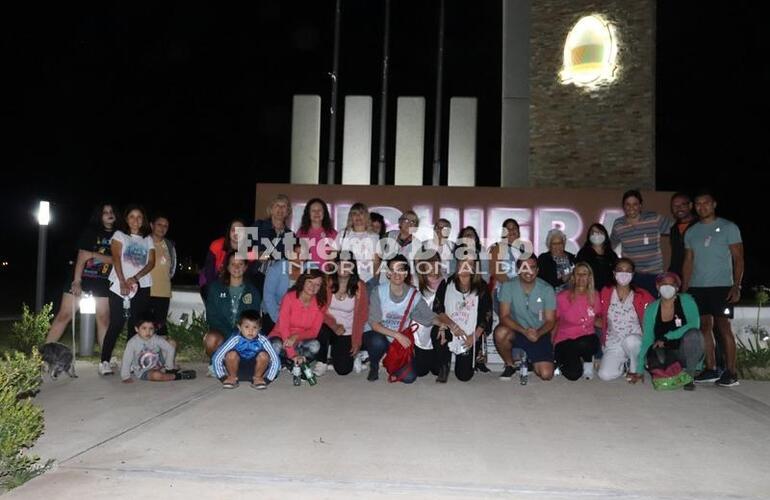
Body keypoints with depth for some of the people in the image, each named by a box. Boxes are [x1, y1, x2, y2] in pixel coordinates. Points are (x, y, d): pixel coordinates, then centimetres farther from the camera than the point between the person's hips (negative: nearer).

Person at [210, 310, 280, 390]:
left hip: (254, 370, 0)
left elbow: (275, 360, -17)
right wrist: (223, 377, -16)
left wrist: (268, 379, -21)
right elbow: (216, 358, -16)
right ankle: (232, 377, -3)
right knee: (231, 354, -29)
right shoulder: (235, 340, -20)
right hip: (237, 369, 0)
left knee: (264, 355, -27)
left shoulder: (262, 340, -19)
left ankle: (258, 378, -3)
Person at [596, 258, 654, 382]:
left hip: (635, 341, -1)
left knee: (630, 341, -39)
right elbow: (598, 316, 11)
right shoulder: (605, 293, 1)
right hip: (613, 344, 1)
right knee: (605, 375, -22)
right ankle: (624, 362, 13)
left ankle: (635, 369, -6)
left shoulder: (642, 296, -4)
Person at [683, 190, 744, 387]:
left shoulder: (728, 227, 1)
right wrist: (684, 289, 7)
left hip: (721, 286, -4)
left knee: (723, 326, -6)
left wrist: (736, 286, -12)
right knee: (704, 326, 5)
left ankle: (730, 372, -1)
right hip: (697, 287, 4)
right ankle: (710, 369, 11)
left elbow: (738, 258, -2)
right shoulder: (691, 232, 13)